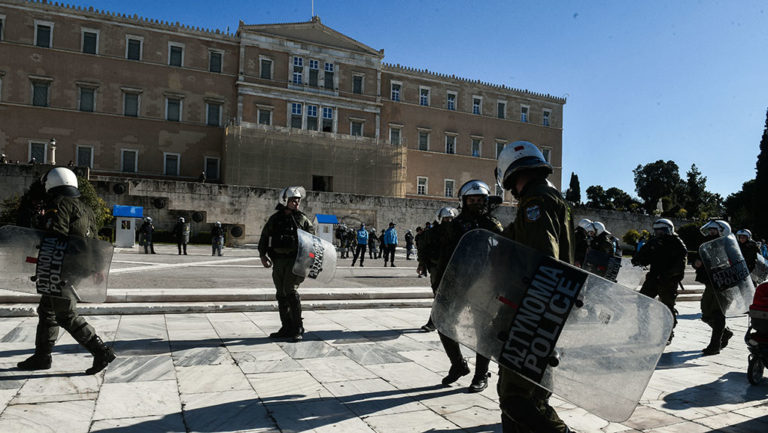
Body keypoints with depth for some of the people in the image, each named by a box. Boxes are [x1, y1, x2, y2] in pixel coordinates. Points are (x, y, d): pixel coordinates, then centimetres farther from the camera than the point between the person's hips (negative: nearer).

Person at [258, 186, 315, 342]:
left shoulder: (302, 218, 4)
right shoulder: (275, 219, 9)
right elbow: (264, 238, 13)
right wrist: (263, 255, 1)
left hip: (294, 260, -4)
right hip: (278, 261, 4)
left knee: (290, 291, -14)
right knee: (281, 294, 7)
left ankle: (298, 328, -6)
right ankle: (287, 328, 17)